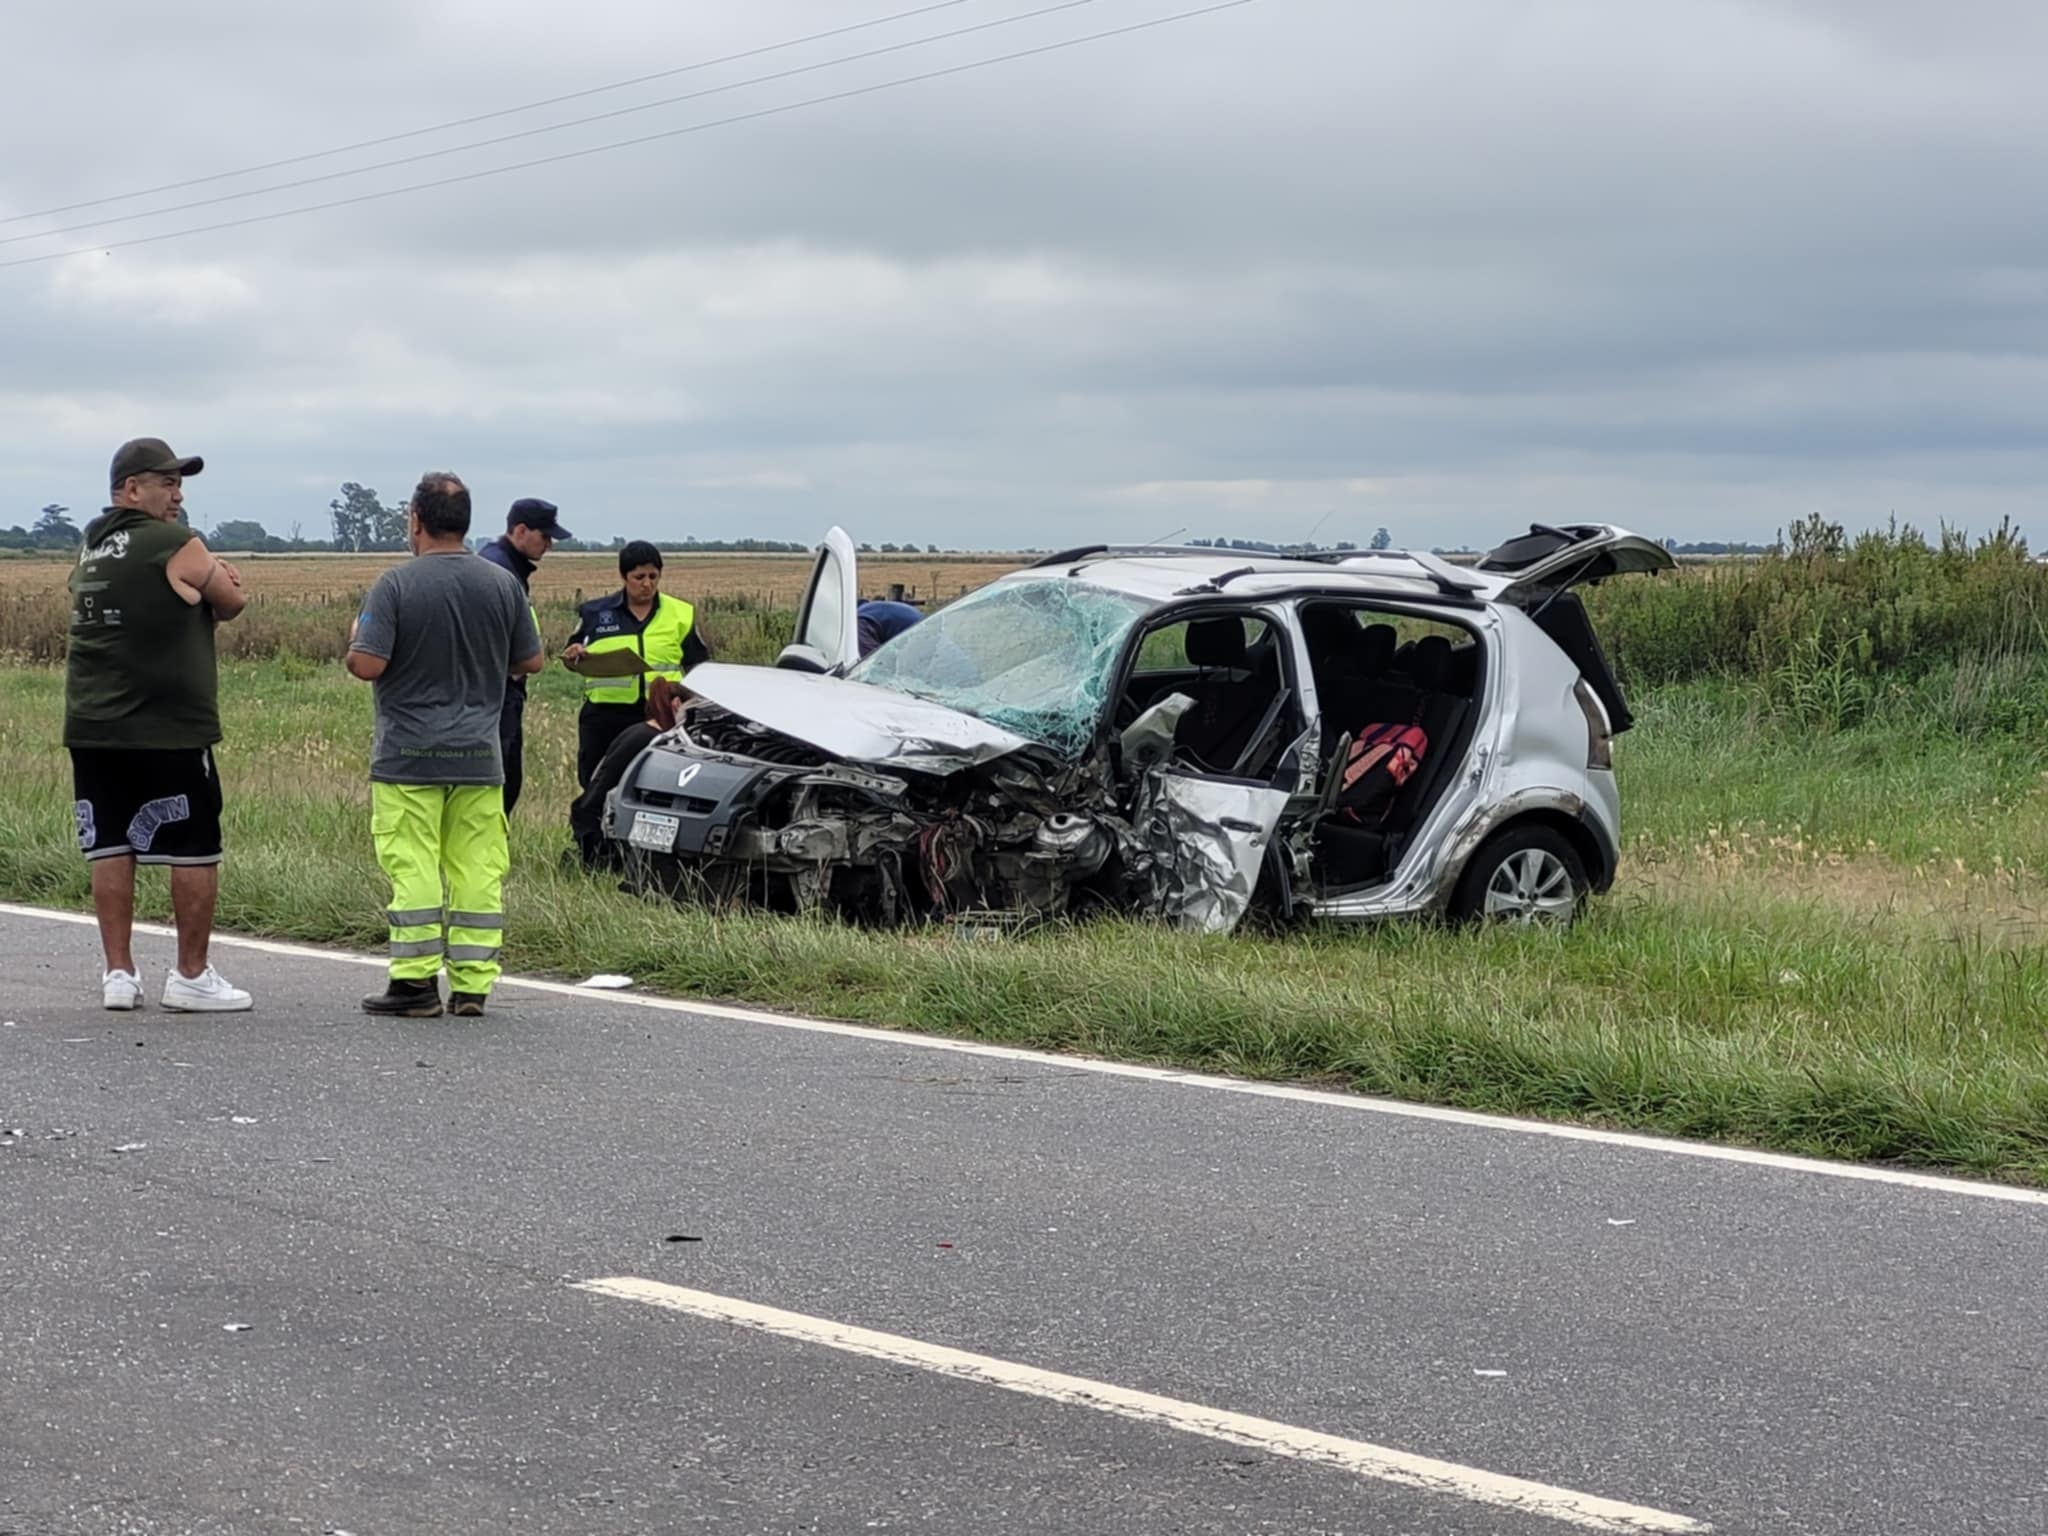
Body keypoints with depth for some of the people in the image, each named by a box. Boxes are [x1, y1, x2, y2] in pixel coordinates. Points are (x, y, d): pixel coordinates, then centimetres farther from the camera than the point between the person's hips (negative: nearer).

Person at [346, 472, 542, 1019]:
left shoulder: (396, 585, -10)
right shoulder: (503, 584, 4)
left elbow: (367, 665, -14)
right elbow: (531, 661, 10)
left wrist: (355, 638, 7)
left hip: (409, 753, -4)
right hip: (480, 753, 4)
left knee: (412, 868, -1)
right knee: (478, 869, 5)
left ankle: (416, 983, -1)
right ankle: (472, 985, 6)